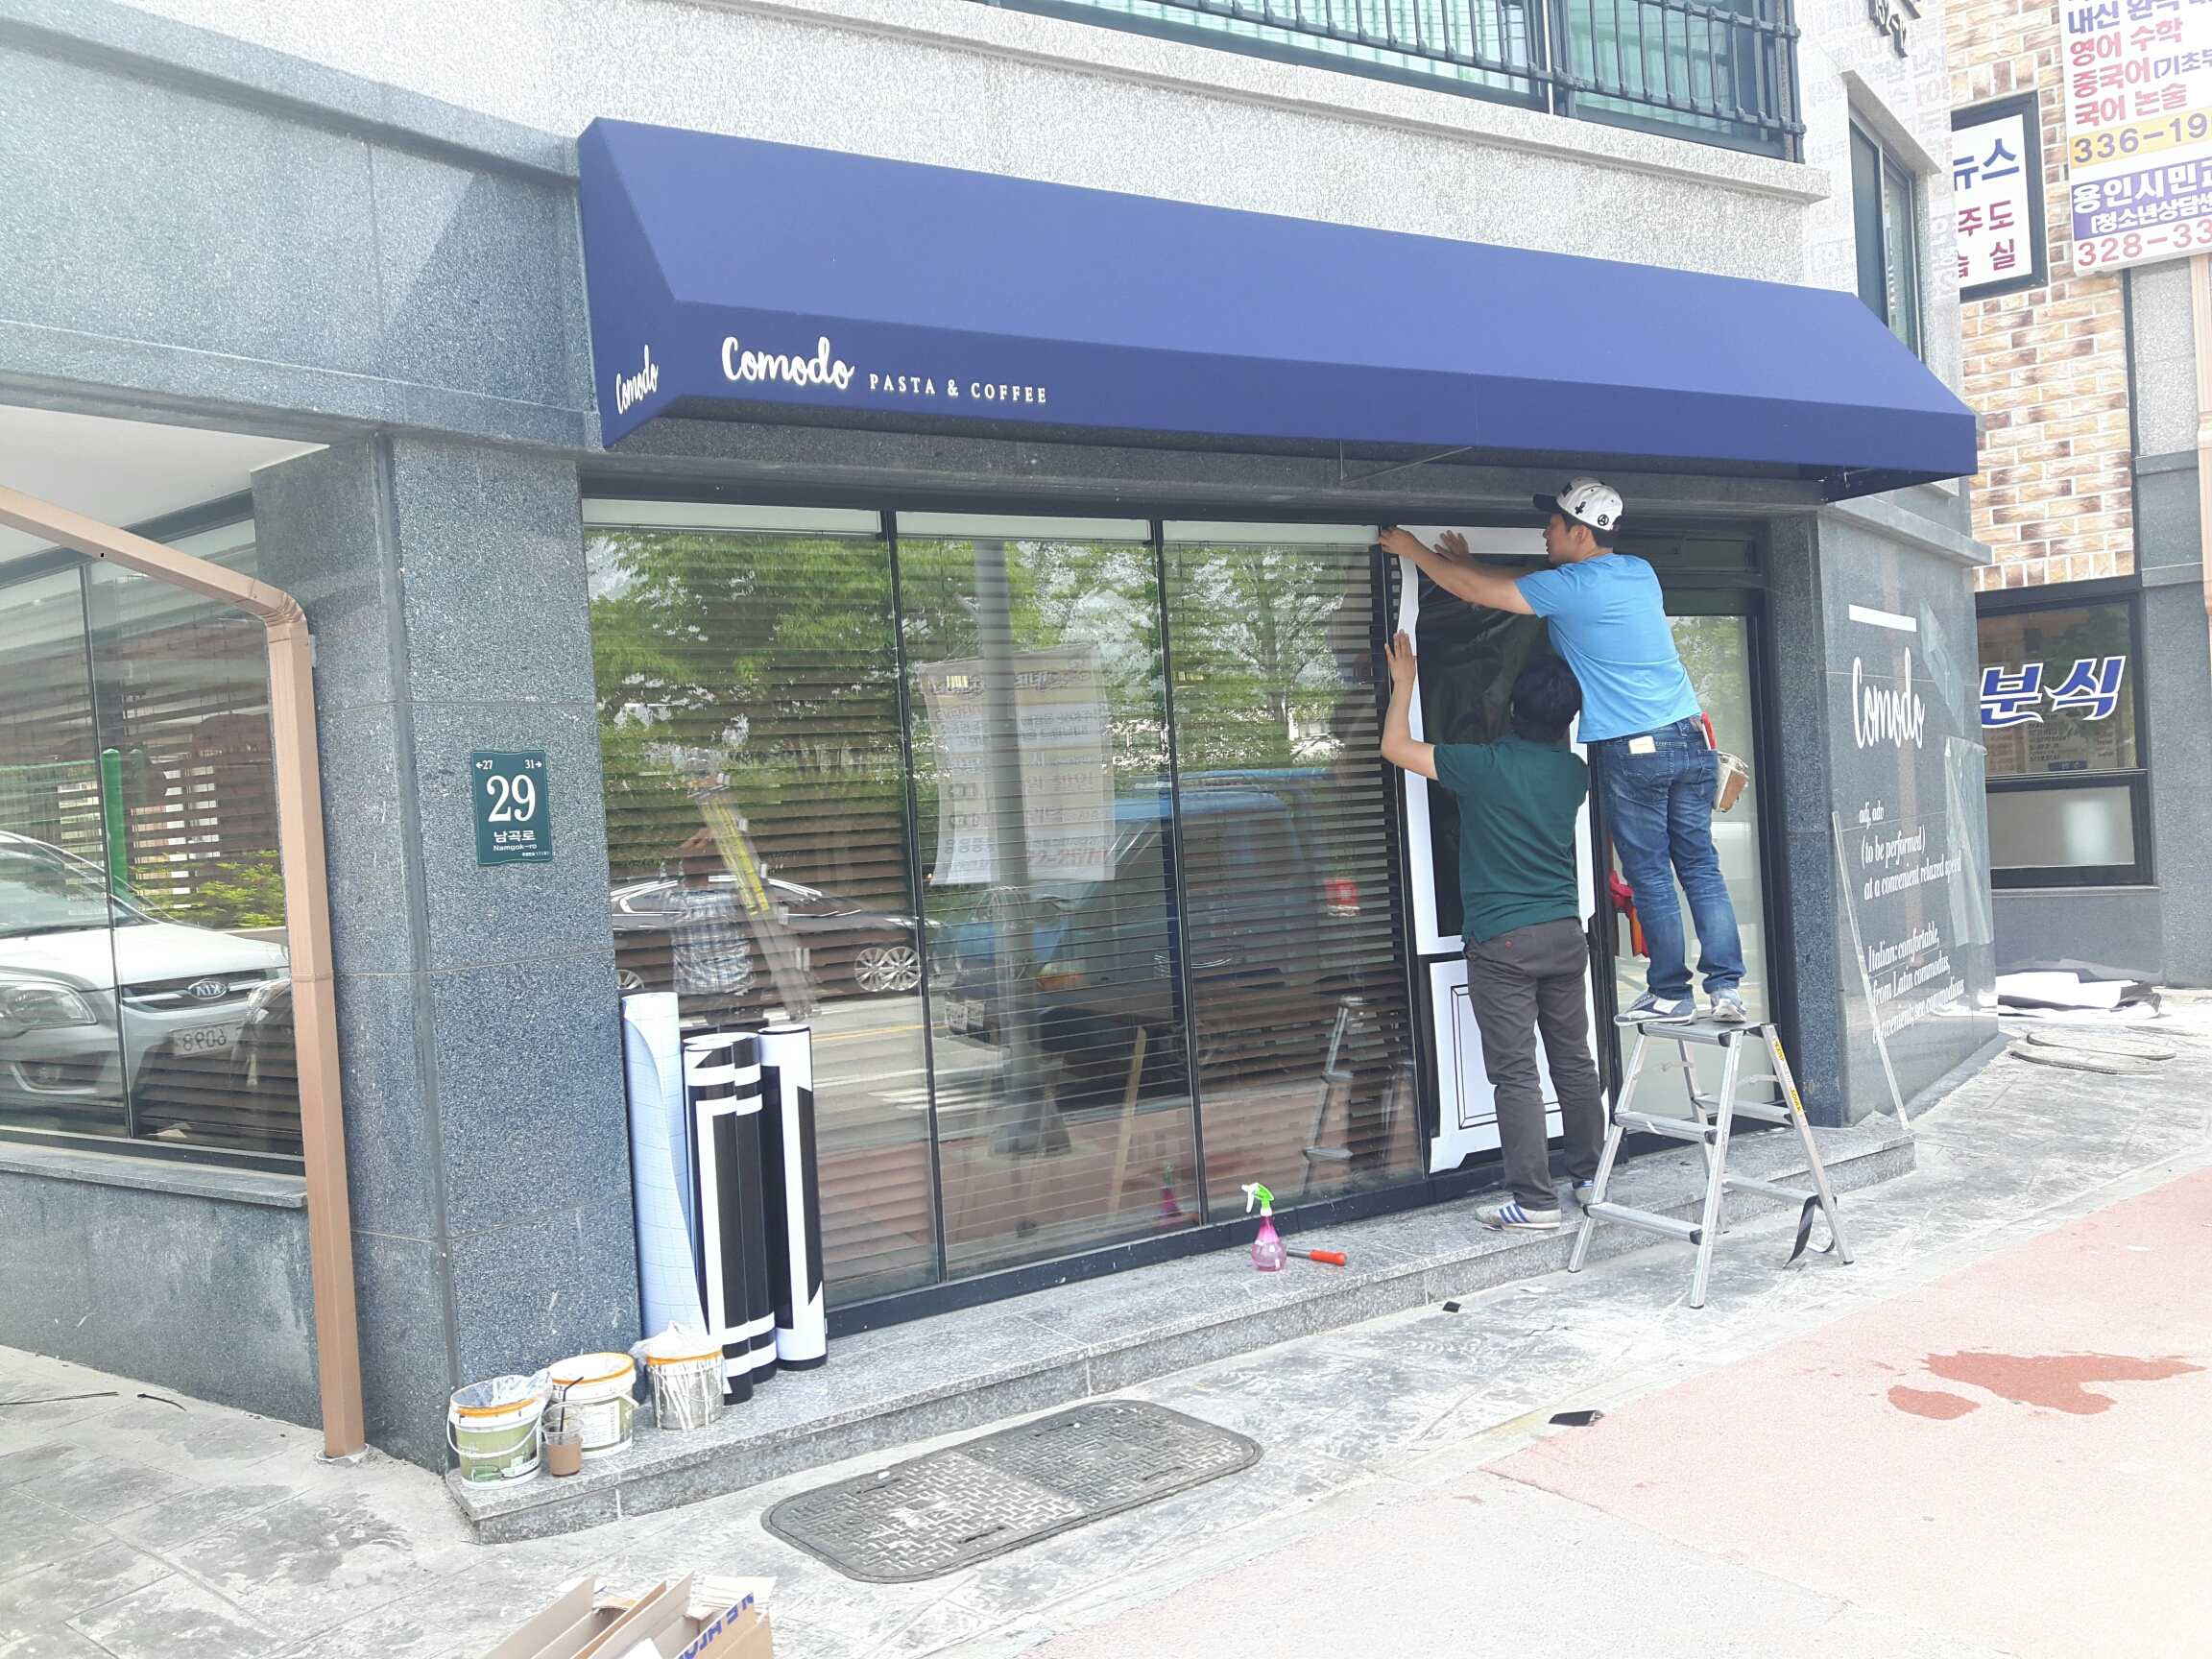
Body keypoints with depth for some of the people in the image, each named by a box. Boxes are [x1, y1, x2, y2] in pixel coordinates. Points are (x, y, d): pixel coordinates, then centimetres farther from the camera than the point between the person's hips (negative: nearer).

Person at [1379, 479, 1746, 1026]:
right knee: (1701, 867, 8)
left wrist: (1415, 550, 12)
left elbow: (1474, 591, -1)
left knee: (1649, 876, 2)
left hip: (1631, 750, -7)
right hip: (1691, 739, 7)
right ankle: (1727, 988, 7)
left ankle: (1671, 994, 9)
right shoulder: (1639, 571, 13)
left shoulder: (1568, 587, -10)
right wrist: (1468, 562, 27)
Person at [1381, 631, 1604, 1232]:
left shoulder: (1484, 764, -13)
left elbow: (1396, 747, -3)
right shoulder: (1571, 772, 3)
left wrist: (1403, 681, 8)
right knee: (1574, 1059, 15)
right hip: (1565, 934, 6)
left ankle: (1534, 1200, -1)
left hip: (1501, 940, -5)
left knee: (1515, 1071, -3)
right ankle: (1591, 1175, 24)